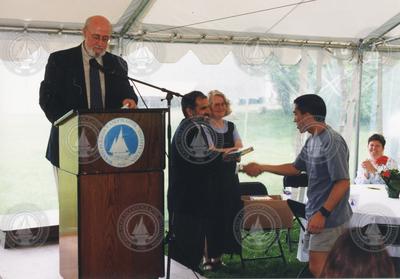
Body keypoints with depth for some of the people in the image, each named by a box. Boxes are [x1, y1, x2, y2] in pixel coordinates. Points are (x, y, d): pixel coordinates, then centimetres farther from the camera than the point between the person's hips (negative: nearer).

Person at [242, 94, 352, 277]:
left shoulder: (332, 142, -20)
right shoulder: (312, 140, 9)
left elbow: (343, 183, -22)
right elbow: (295, 168, 22)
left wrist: (322, 213, -24)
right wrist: (262, 168, 18)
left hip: (329, 218, -9)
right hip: (316, 213, 9)